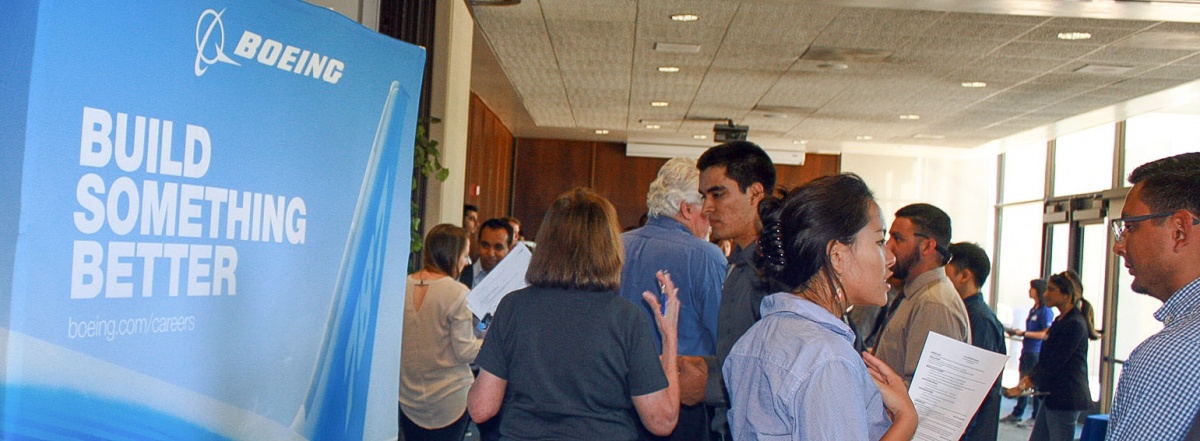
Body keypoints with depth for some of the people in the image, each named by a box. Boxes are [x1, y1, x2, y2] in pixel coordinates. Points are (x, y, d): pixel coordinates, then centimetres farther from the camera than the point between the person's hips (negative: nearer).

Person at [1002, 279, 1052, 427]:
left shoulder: (1046, 311, -12)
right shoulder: (1033, 310, 15)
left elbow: (1046, 334, -18)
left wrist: (1024, 333, -18)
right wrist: (1018, 333, 8)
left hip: (1037, 353, -9)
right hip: (1027, 351, 9)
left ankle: (1036, 418, 4)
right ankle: (1017, 414, 22)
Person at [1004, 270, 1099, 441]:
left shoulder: (1075, 325, -17)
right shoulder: (1061, 321, 14)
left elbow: (1052, 364, -20)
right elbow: (1045, 361, 18)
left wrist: (1022, 387, -19)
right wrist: (1026, 379, 8)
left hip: (1066, 398, -10)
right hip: (1055, 395, 10)